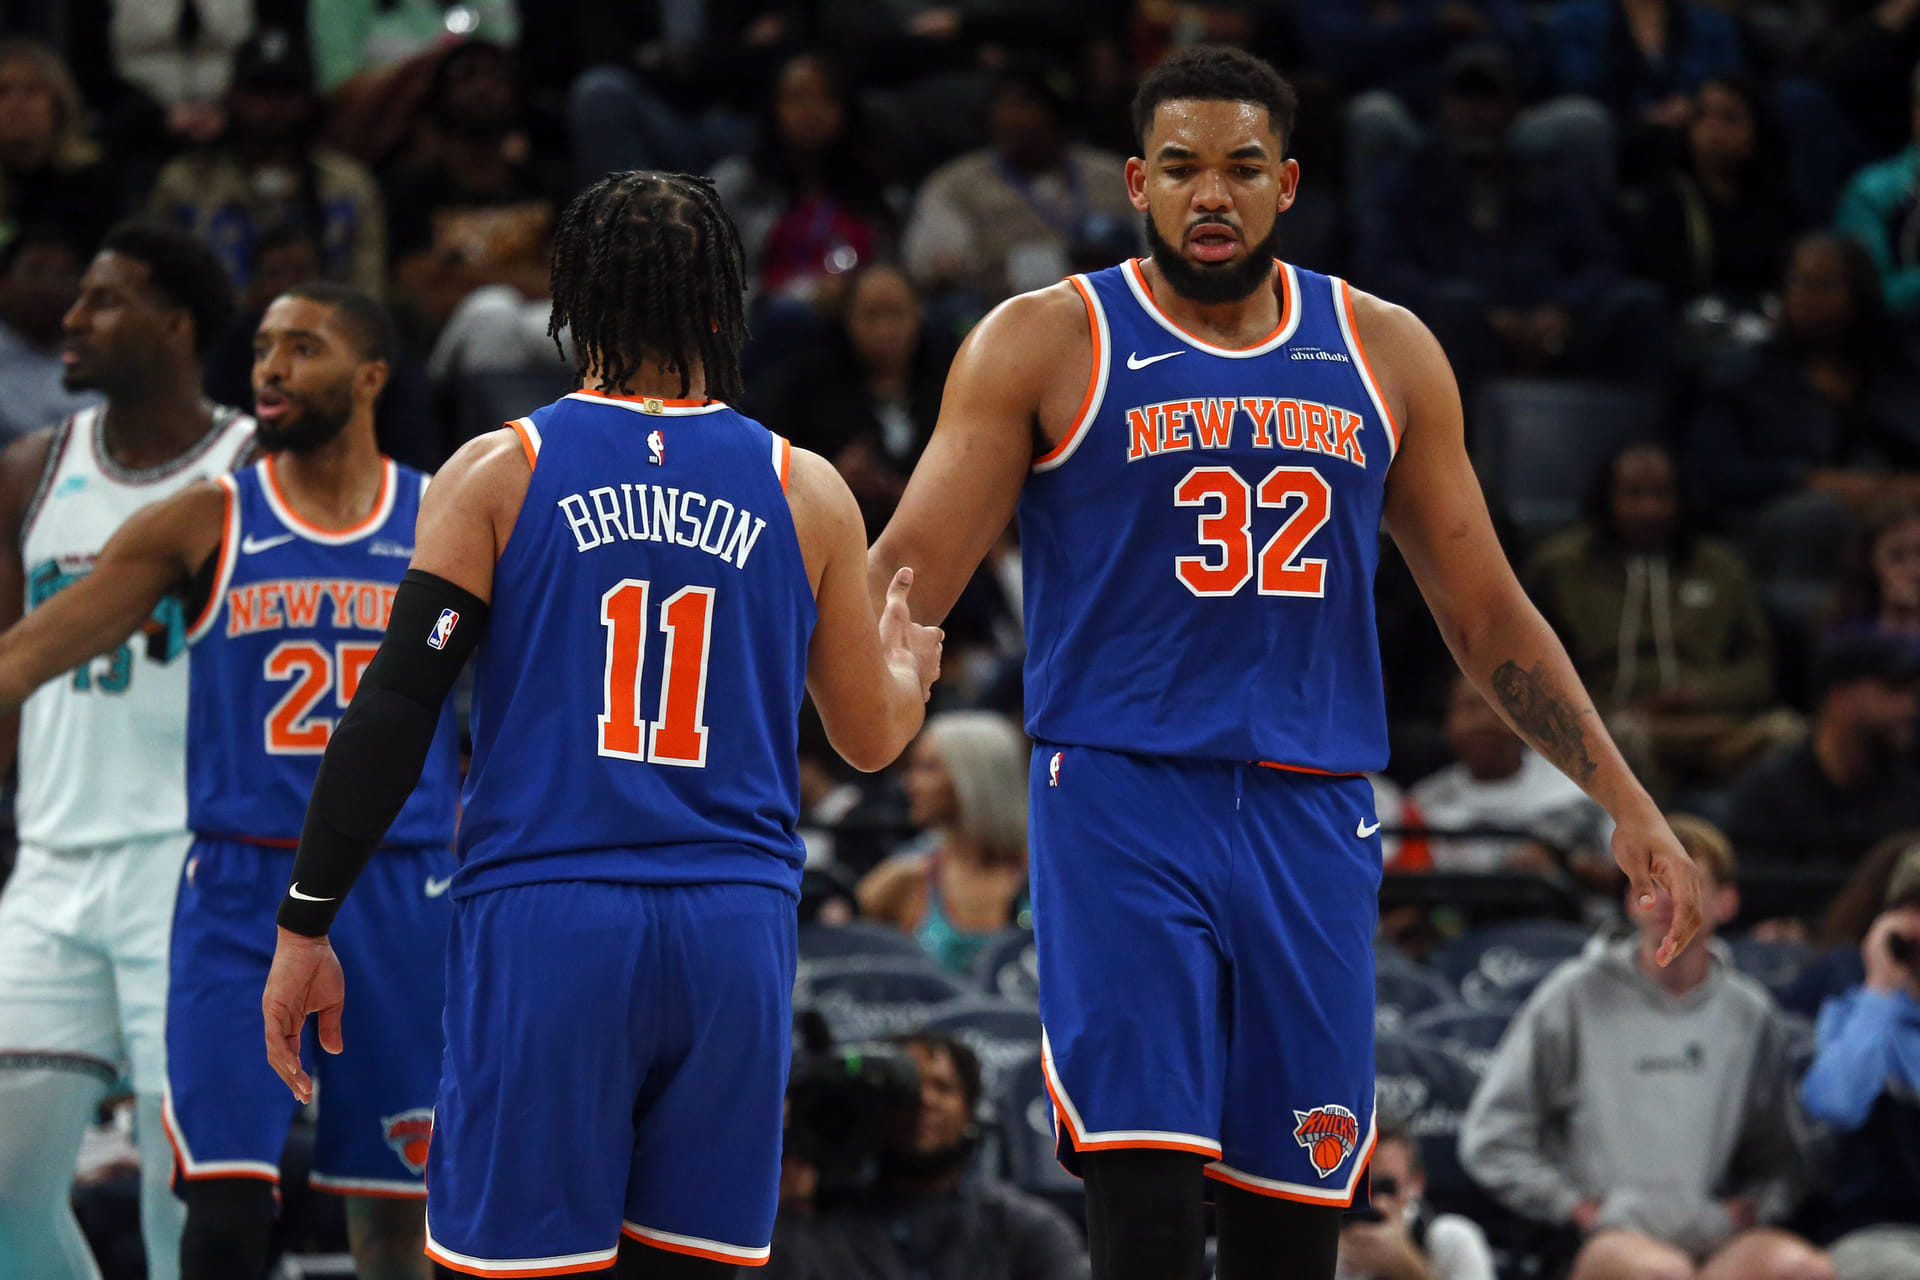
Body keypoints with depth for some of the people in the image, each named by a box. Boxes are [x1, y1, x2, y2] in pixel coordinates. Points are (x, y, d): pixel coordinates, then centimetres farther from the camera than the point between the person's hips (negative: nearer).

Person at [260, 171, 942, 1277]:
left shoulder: (501, 472, 1)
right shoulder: (805, 491, 7)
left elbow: (396, 711, -4)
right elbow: (872, 737, 16)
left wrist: (306, 926, 1)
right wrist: (911, 666, 39)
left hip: (545, 932, -2)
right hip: (736, 932, 2)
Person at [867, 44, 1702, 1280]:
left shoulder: (1384, 353, 11)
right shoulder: (1047, 344, 1)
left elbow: (1487, 611, 15)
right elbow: (908, 575, -4)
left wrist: (1628, 803, 9)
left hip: (1312, 814, 3)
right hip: (1119, 800, -3)